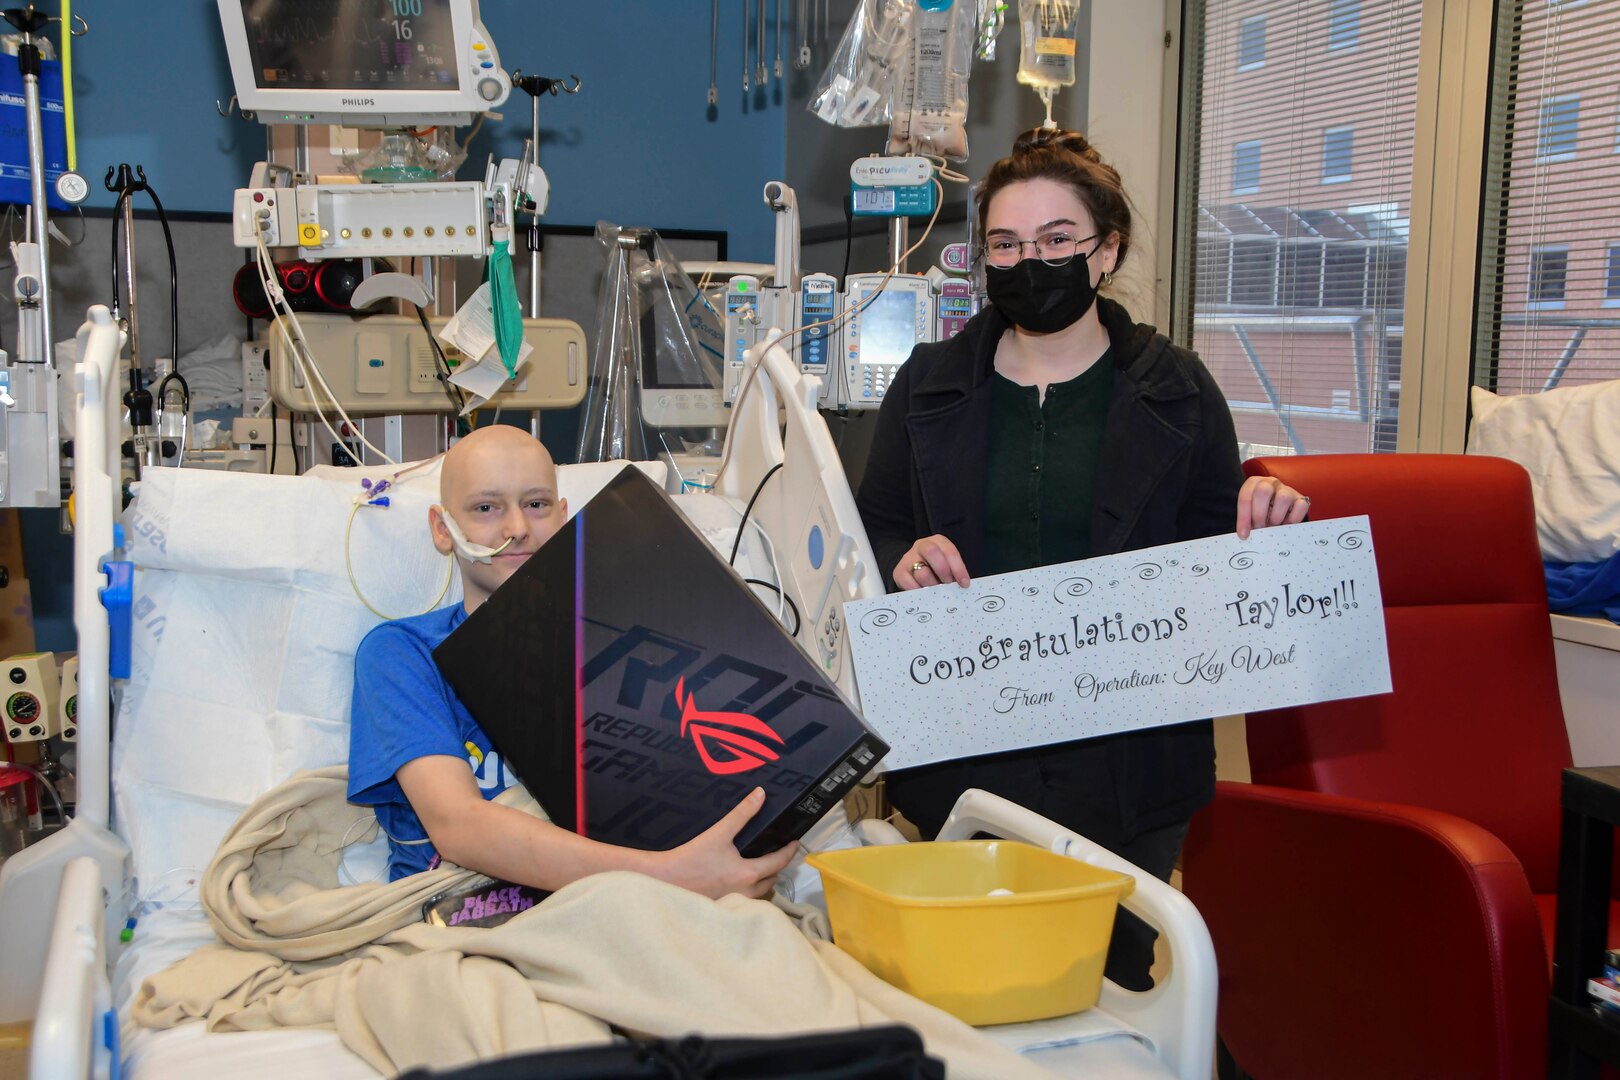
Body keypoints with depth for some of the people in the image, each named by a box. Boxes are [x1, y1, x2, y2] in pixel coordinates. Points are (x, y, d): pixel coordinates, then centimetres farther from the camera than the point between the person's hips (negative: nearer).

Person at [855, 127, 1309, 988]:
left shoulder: (1175, 391, 5)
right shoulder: (928, 385, 8)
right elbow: (869, 536, 10)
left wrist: (1264, 519, -12)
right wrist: (903, 562, -11)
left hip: (1124, 762, -1)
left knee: (1109, 980, 7)